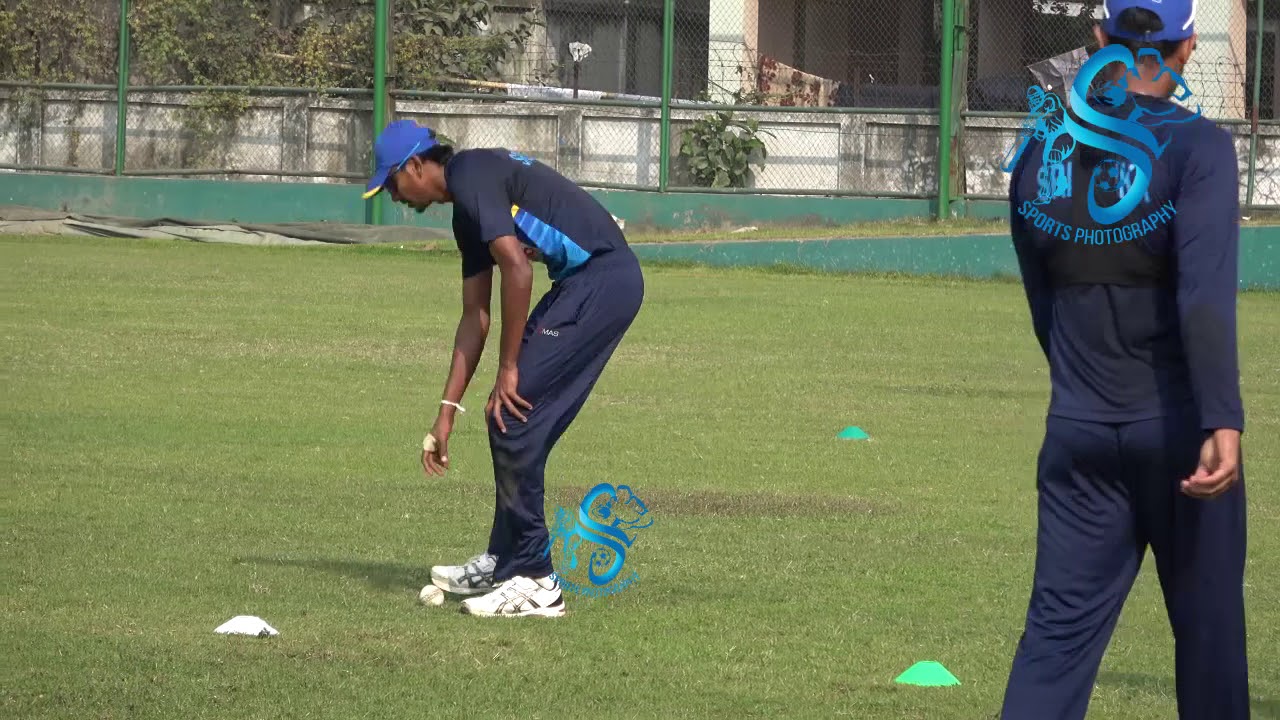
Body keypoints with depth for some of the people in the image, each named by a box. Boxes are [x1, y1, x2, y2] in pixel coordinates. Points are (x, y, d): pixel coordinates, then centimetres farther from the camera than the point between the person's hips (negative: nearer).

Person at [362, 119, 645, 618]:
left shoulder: (471, 175, -11)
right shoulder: (467, 208, 20)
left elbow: (516, 265, -20)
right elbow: (475, 316, 22)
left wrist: (509, 367, -14)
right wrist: (447, 411, 21)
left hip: (602, 280, -10)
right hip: (583, 285, 10)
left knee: (513, 414, -10)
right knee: (515, 417, 16)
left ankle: (534, 583, -8)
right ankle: (504, 562, 28)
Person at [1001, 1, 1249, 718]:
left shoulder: (1041, 157, 5)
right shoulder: (1199, 147, -11)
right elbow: (1205, 294, -23)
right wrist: (1223, 422, -30)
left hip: (1077, 430, 4)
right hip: (1176, 426, -4)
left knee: (1060, 627, 1)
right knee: (1207, 619, 10)